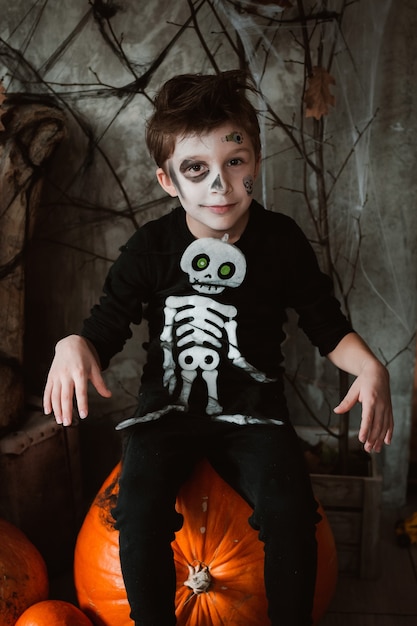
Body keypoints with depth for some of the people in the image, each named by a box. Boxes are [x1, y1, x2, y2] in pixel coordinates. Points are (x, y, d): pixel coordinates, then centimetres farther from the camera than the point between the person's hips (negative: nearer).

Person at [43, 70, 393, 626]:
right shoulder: (152, 246, -3)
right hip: (167, 404, 0)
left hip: (252, 411, 0)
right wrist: (74, 346, -26)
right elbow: (107, 326, -2)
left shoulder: (282, 240, -2)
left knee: (290, 510, -26)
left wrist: (369, 366, -15)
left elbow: (327, 325, 5)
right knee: (140, 508, -28)